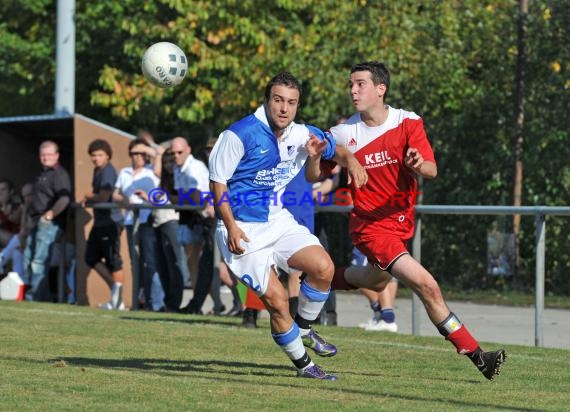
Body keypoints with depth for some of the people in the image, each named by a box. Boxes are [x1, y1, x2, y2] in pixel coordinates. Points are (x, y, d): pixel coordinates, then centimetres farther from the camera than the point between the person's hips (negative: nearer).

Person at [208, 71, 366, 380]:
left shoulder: (302, 135, 1)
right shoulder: (240, 134, -16)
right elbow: (218, 181, -10)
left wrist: (314, 156, -5)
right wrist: (231, 227, -17)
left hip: (279, 221, 5)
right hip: (243, 230, -5)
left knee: (323, 267, -16)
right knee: (277, 300, -13)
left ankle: (304, 328, 10)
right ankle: (303, 364, 7)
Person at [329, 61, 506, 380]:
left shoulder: (408, 123, -7)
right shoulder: (344, 134, -10)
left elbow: (432, 171, -14)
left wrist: (420, 166, -37)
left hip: (402, 220, 4)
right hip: (371, 226, -4)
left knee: (376, 282, 26)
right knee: (427, 286, -17)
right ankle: (476, 355, -12)